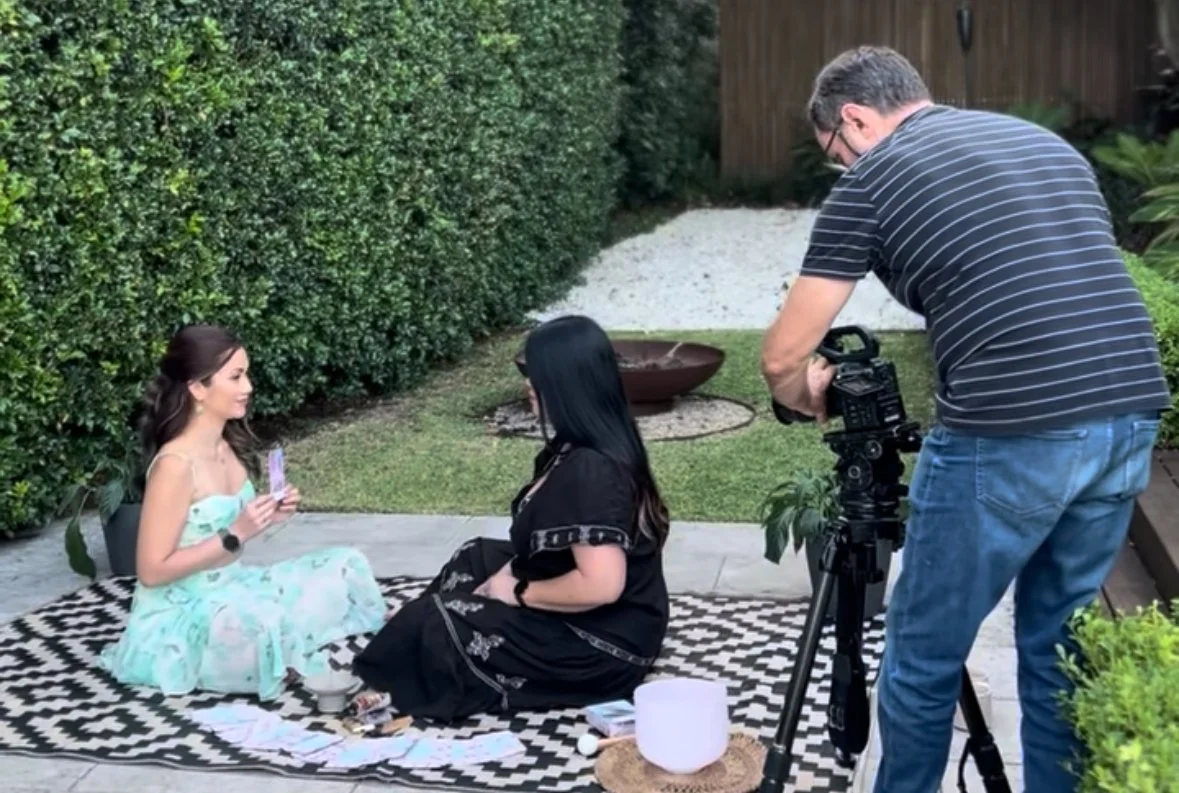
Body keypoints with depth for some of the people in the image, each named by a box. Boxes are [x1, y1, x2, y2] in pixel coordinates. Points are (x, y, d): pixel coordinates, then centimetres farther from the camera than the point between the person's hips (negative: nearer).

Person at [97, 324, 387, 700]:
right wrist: (235, 535, -25)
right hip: (183, 617, -8)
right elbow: (152, 571, -21)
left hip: (232, 590, 9)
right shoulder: (176, 464, -23)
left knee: (345, 566, -1)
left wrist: (266, 518, -3)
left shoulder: (228, 445, 3)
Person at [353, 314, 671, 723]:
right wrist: (515, 575, -3)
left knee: (431, 626, -8)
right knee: (475, 558, 21)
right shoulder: (596, 448, 3)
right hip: (583, 617, 10)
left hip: (600, 645, -10)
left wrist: (519, 593, -20)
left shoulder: (589, 469, -28)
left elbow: (601, 585, -34)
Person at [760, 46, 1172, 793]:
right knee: (1061, 650, 21)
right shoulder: (1050, 142, 23)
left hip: (1010, 436, -7)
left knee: (923, 659, 11)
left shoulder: (872, 177, 4)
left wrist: (811, 398, 24)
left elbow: (784, 358, 3)